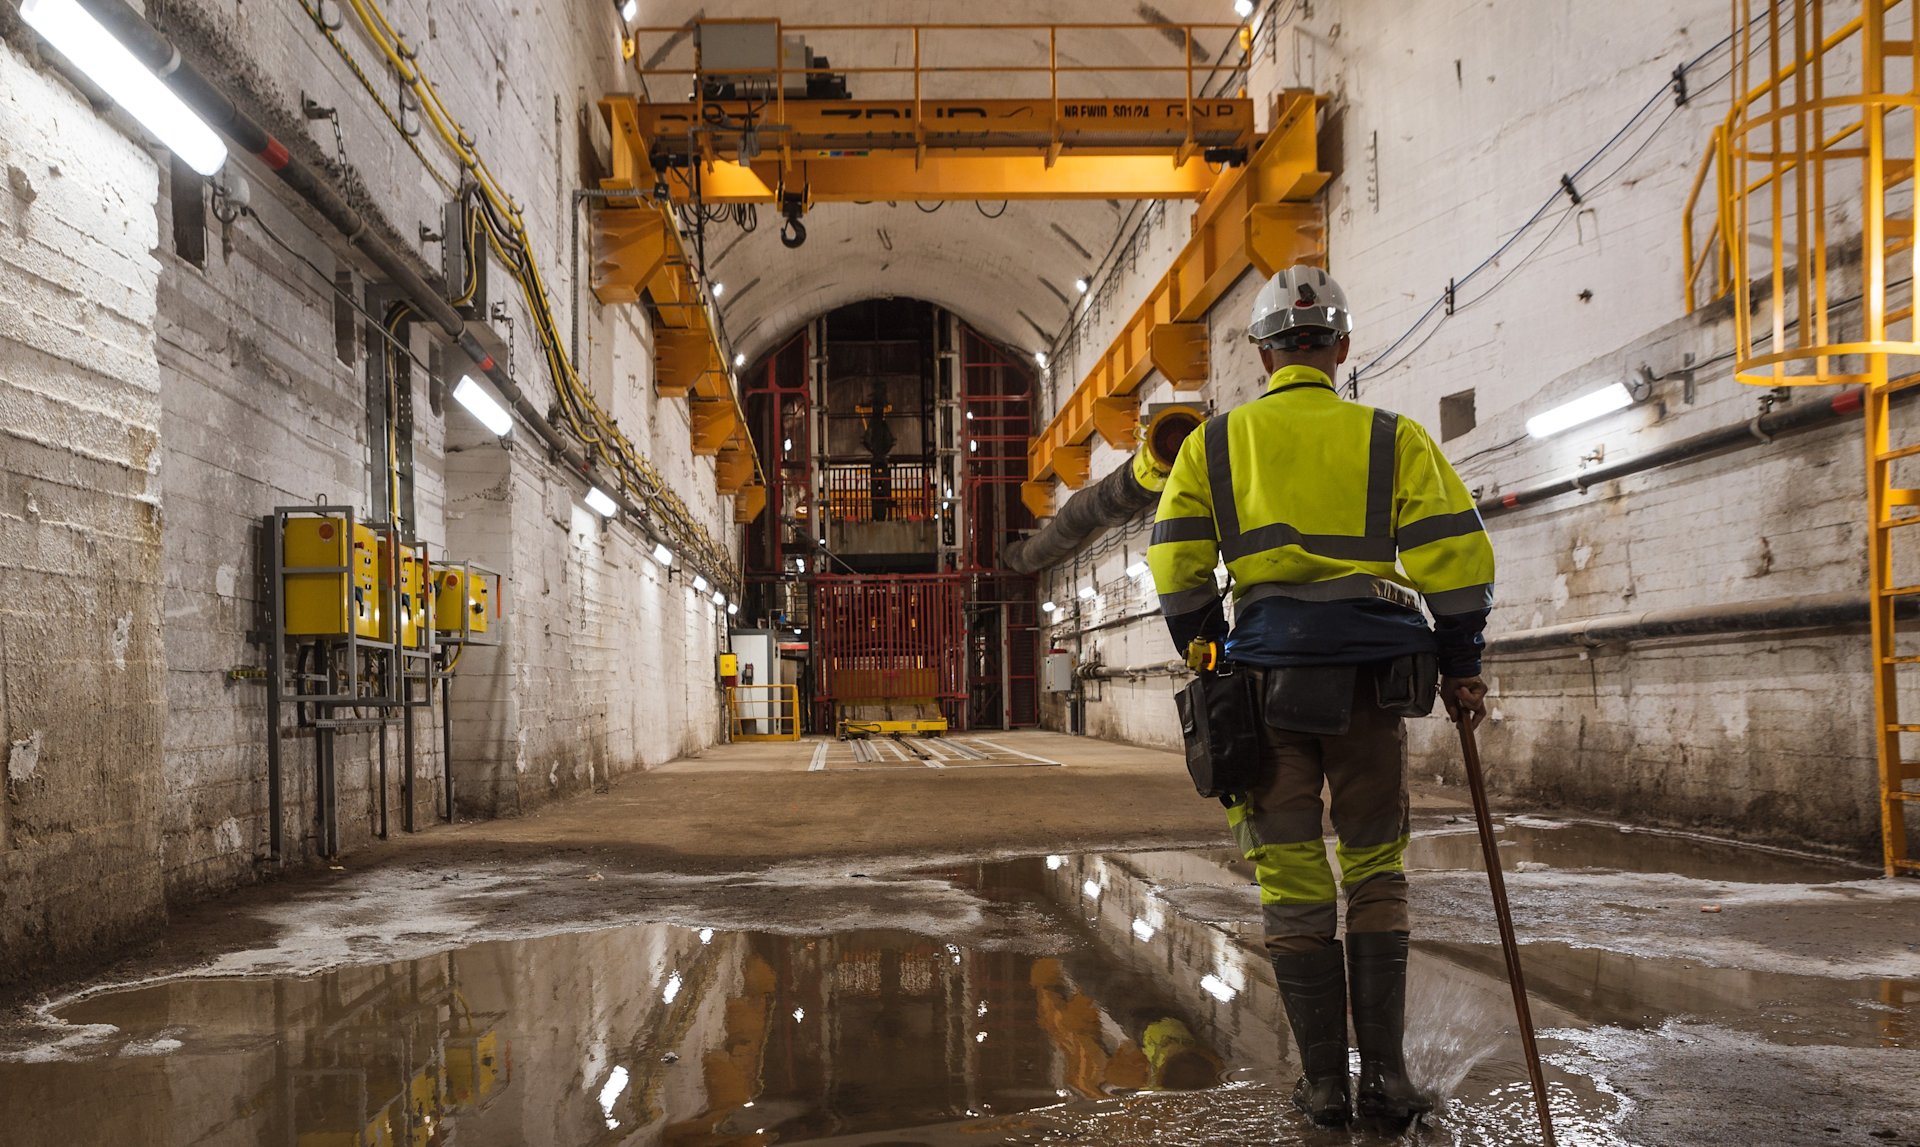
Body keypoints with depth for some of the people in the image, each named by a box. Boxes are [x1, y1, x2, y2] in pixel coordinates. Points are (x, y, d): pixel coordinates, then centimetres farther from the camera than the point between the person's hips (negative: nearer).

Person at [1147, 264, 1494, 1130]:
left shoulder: (1214, 442, 8)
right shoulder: (1392, 438, 6)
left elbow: (1178, 568, 3)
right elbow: (1456, 555, 0)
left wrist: (1210, 658, 14)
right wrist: (1460, 667, 8)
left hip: (1268, 670, 0)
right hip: (1374, 671, 0)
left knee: (1293, 880, 7)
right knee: (1376, 870, 12)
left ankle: (1323, 1083, 9)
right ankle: (1385, 1075, 9)